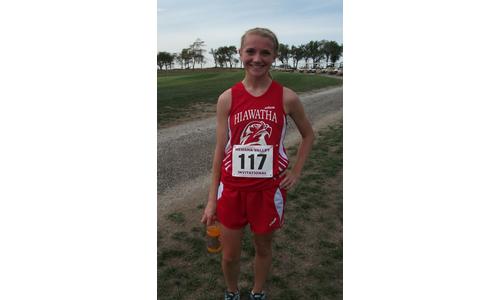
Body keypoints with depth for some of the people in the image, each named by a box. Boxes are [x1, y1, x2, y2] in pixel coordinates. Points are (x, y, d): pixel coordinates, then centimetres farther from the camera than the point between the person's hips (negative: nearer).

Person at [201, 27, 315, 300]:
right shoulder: (227, 98, -6)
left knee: (263, 248, 20)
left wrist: (296, 172, 2)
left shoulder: (287, 98, -8)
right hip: (232, 189, 1)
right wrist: (212, 199, 1)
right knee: (229, 255, 15)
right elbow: (220, 150, -2)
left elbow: (308, 135, 9)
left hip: (269, 189, 0)